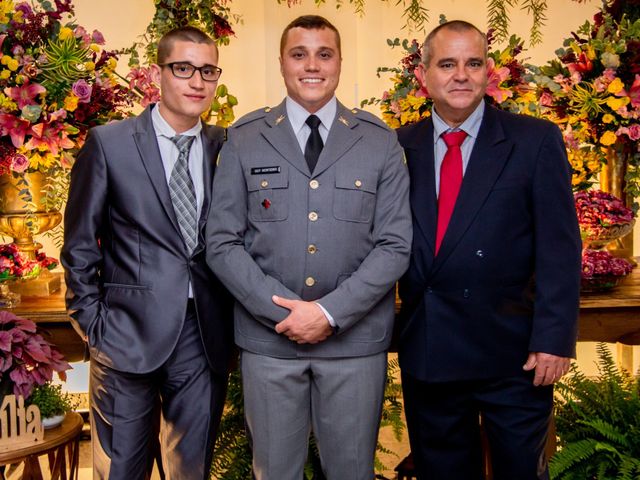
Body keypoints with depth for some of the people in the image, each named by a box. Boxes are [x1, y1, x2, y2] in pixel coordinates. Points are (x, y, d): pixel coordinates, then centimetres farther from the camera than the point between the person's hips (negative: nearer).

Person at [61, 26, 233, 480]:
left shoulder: (226, 146, 3)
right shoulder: (109, 143, -4)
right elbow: (80, 246, -1)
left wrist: (230, 318, 1)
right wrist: (92, 323, -4)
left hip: (205, 338, 2)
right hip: (129, 336, -2)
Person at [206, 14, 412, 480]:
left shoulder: (381, 142, 2)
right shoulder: (244, 140, 2)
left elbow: (395, 245, -3)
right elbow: (222, 242, -1)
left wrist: (331, 312, -13)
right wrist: (282, 311, -11)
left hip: (356, 339, 0)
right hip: (268, 337, 0)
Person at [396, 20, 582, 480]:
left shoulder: (536, 140, -4)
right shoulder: (401, 146, 3)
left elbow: (559, 248, -7)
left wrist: (553, 339, -12)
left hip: (512, 353, -2)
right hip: (427, 353, 3)